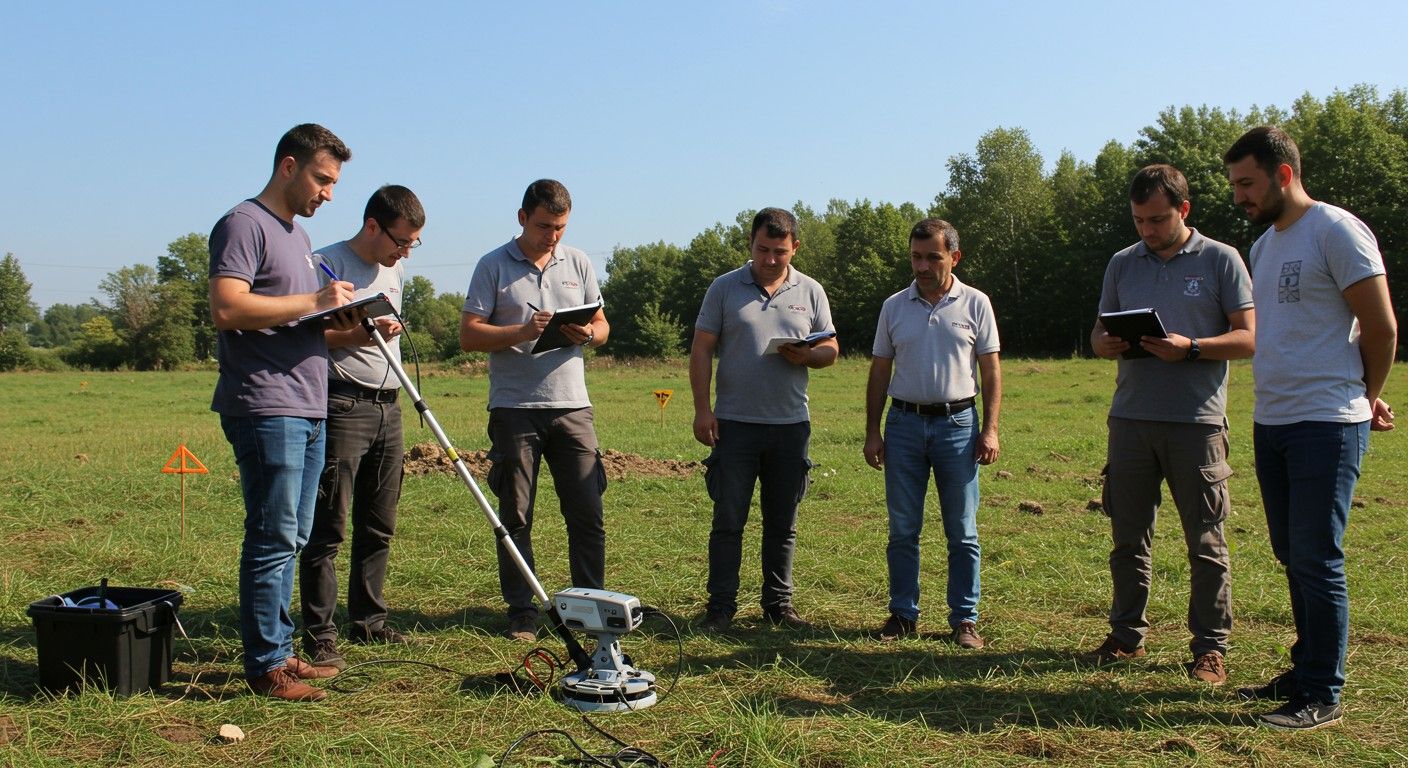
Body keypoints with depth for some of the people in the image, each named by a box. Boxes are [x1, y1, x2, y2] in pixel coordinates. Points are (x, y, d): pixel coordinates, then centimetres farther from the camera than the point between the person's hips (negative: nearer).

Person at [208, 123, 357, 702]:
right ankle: (265, 666, 1)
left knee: (291, 539, 13)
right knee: (272, 539, -7)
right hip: (265, 409, -10)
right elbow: (227, 309, -21)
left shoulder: (298, 235, 22)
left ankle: (281, 651, 21)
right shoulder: (244, 225, -7)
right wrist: (313, 302, -17)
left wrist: (340, 321, 7)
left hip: (307, 410, 10)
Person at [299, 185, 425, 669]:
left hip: (387, 407, 8)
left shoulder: (396, 271, 18)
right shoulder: (327, 263, -7)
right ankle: (319, 637, -3)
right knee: (328, 527, -7)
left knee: (379, 527, 12)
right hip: (342, 405, -8)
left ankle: (368, 622, 22)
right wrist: (362, 334, -21)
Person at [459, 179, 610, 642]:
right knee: (515, 516, 4)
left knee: (588, 513, 2)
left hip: (572, 405, 3)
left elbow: (602, 325, 16)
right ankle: (522, 612, 13)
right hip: (514, 408, -2)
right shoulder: (494, 266, 1)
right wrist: (521, 332, -19)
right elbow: (468, 335, -4)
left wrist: (588, 334, -7)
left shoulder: (578, 263, 12)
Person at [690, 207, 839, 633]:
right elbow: (702, 350, 0)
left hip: (791, 423, 2)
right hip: (734, 422, -2)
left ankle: (779, 603, 21)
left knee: (783, 523, 10)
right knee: (728, 520, 1)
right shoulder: (724, 288, 2)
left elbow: (830, 349, 11)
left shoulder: (810, 292, 8)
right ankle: (721, 606, 9)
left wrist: (806, 356, -12)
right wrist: (702, 408, -8)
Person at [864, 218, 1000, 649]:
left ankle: (965, 619, 11)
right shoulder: (894, 307, 7)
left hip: (958, 423, -2)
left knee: (962, 531, 4)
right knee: (902, 529, 6)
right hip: (904, 423, 2)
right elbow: (879, 372, 9)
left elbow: (990, 371, 3)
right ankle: (903, 614, 16)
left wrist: (990, 429, -5)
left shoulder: (975, 304, 2)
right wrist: (872, 432, 5)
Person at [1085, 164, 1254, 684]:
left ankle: (1211, 647, 11)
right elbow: (1099, 333, 17)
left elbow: (1248, 338, -1)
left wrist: (1190, 348, -17)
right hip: (1131, 418, 4)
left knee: (1206, 543, 2)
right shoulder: (1123, 264, 13)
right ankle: (1127, 635, 21)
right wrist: (1106, 344, -7)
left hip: (1197, 421, -4)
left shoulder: (1221, 260, 2)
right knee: (1128, 537, 9)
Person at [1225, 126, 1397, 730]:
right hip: (1269, 423, 8)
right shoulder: (1263, 246, 16)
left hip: (1326, 424, -8)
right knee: (1293, 558, 14)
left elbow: (1382, 327, -8)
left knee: (1316, 561, -4)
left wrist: (1366, 396, 4)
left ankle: (1322, 695, 5)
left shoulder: (1336, 231, -10)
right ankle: (1305, 670, 25)